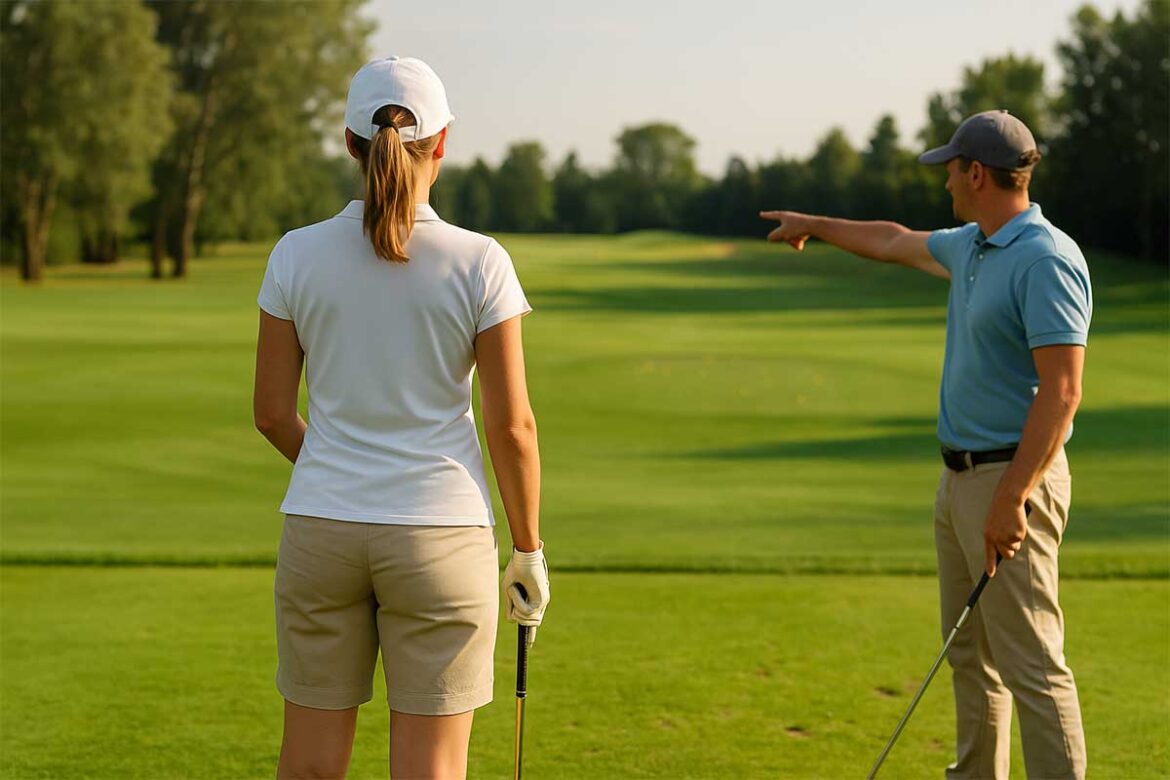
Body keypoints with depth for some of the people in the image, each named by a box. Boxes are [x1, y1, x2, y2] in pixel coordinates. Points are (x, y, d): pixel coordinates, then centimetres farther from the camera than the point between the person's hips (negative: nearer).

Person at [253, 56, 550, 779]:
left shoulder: (297, 254, -3)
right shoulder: (478, 264, -9)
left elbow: (274, 412, 3)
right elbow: (512, 425, -7)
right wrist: (529, 550, 6)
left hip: (321, 530, 2)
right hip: (441, 537, -2)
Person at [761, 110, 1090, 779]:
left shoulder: (1047, 261, -19)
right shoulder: (971, 247, 12)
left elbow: (1061, 391, -24)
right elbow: (896, 242, 33)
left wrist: (1011, 499, -27)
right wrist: (815, 226, 46)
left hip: (1013, 480, -10)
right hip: (962, 475, 10)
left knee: (1031, 663, -10)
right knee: (972, 654, 16)